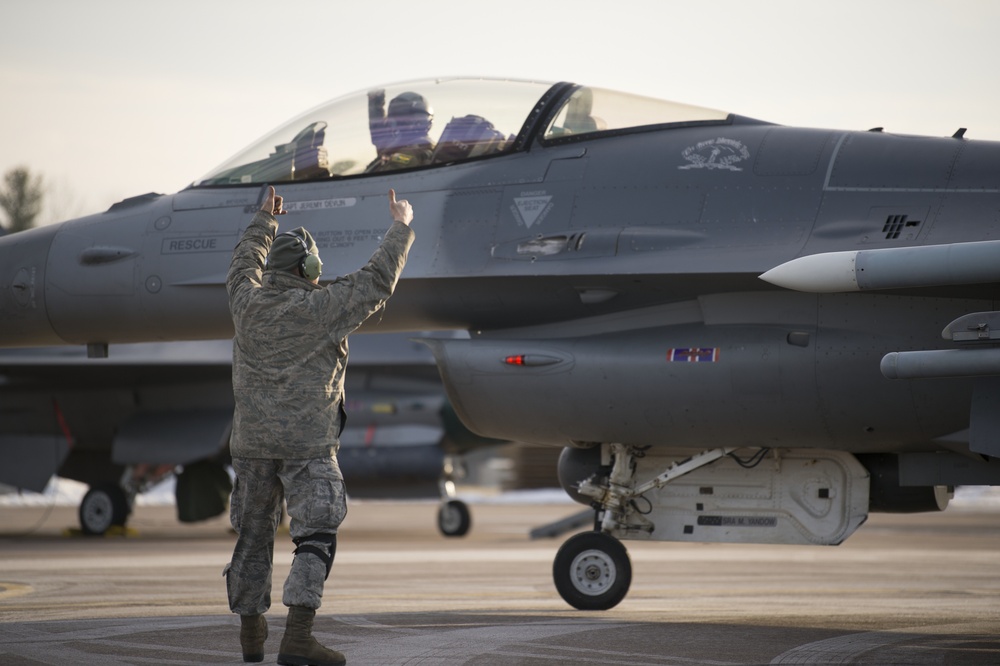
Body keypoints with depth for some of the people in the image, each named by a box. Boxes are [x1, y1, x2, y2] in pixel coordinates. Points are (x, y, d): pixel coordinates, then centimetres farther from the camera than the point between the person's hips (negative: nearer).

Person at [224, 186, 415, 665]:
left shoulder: (247, 303, 2)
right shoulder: (320, 309, -10)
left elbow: (244, 265, 25)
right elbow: (377, 282, -3)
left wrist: (264, 222, 40)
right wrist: (400, 228, 10)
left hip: (252, 443, 5)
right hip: (307, 445, -5)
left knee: (253, 538, 15)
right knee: (316, 538, -5)